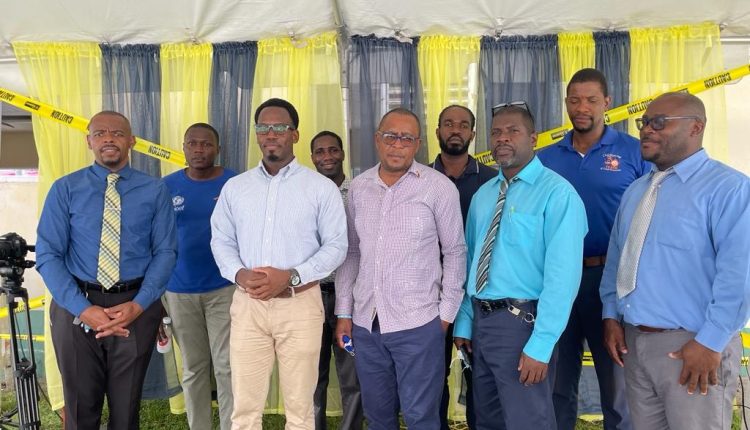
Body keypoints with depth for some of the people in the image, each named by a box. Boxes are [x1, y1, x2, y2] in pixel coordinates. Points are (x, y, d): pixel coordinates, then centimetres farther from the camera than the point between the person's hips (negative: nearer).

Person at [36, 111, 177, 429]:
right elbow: (48, 255, -5)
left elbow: (165, 252, -2)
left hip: (136, 307, 0)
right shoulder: (65, 189, 0)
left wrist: (138, 304, -15)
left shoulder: (154, 191, 1)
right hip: (76, 308, 0)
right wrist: (84, 309, -16)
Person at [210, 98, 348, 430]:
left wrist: (290, 276, -16)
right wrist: (239, 274, -11)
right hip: (247, 303, 3)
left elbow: (336, 246, -4)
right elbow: (221, 240, 9)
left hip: (300, 303, -2)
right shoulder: (235, 187, 9)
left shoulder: (322, 187, -2)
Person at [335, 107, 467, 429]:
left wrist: (446, 313, -2)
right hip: (365, 323, 4)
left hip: (418, 323, -4)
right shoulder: (358, 187, 5)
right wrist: (343, 312, 7)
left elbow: (455, 252, -1)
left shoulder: (439, 187, -7)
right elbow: (350, 252, 9)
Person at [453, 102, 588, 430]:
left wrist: (541, 344, -21)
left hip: (521, 322, -7)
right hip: (481, 319, 7)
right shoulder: (482, 195, 11)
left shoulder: (557, 193, -13)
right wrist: (464, 323, 11)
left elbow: (562, 275, -19)